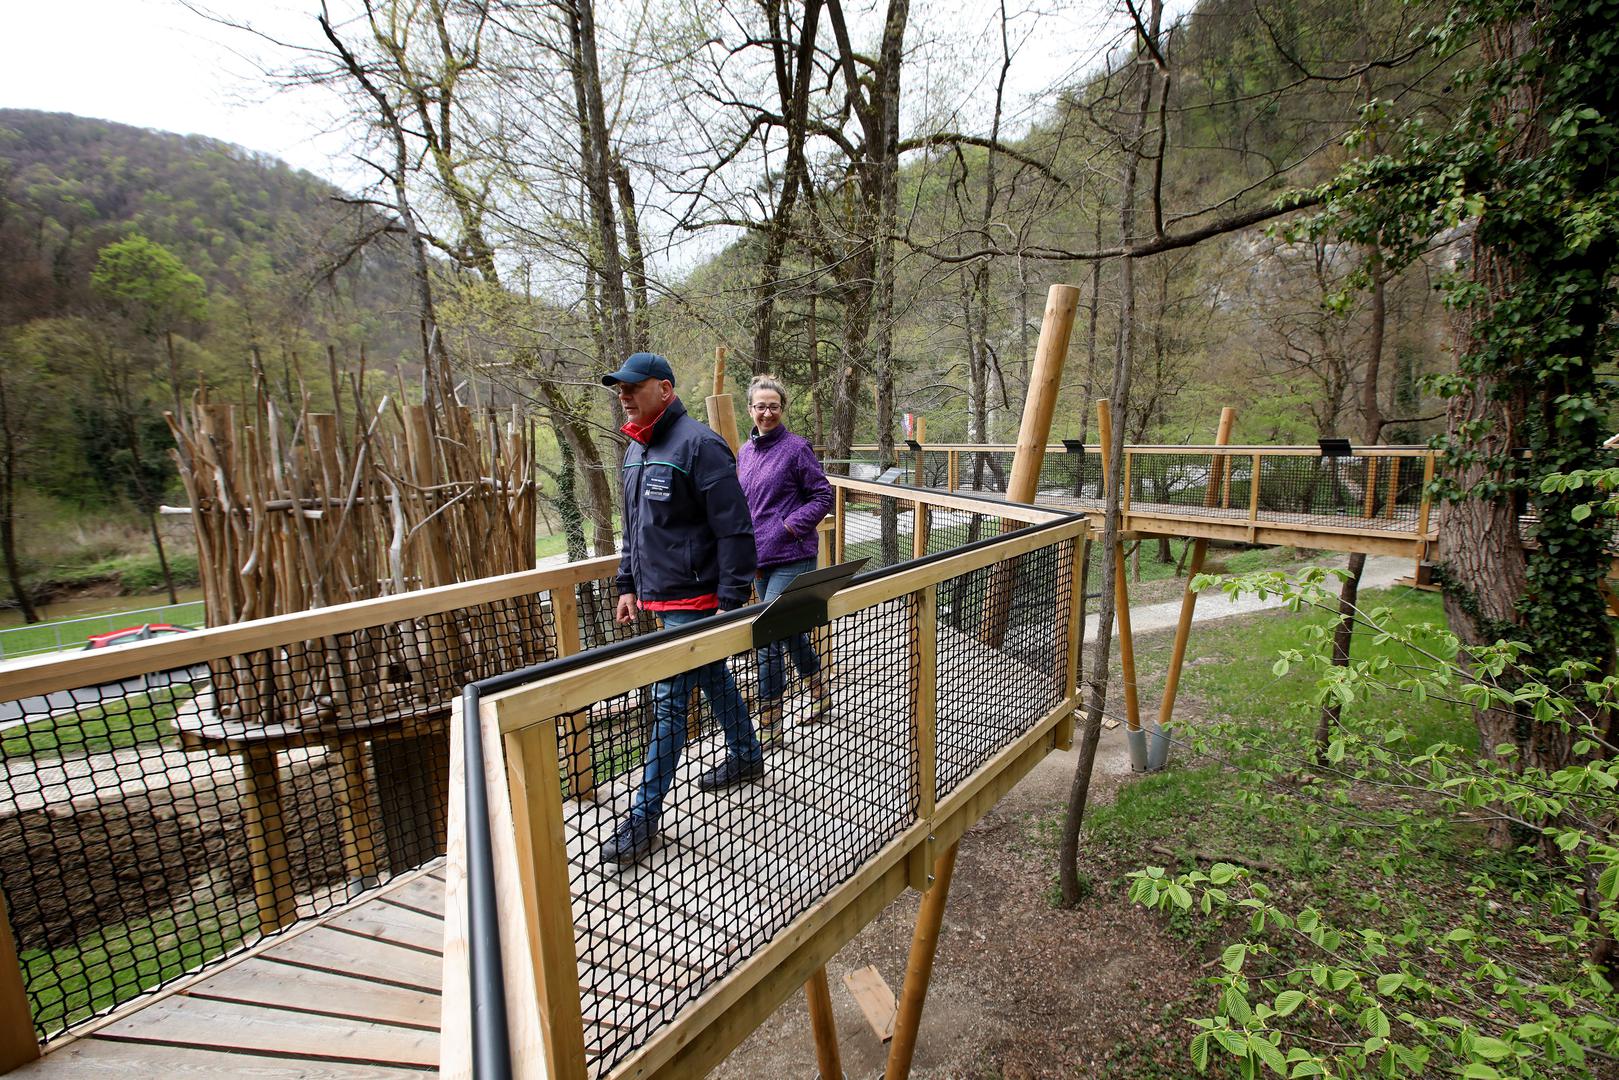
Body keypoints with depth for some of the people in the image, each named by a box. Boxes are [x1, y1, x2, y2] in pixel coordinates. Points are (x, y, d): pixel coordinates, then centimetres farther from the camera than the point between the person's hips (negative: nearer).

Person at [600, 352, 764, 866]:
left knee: (668, 700, -3)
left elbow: (735, 530, -19)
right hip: (660, 593, 9)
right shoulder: (636, 450, 12)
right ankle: (746, 757, 41)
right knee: (713, 677, 22)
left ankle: (644, 817, 8)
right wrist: (627, 583, 19)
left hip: (693, 599, -9)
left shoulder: (699, 445, -17)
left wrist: (731, 601, -20)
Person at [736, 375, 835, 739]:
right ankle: (820, 694, 37)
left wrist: (791, 525, -16)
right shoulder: (746, 452, 11)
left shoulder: (796, 447, -8)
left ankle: (769, 719, 4)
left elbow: (823, 496, -7)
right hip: (761, 556, 7)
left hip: (791, 556, -7)